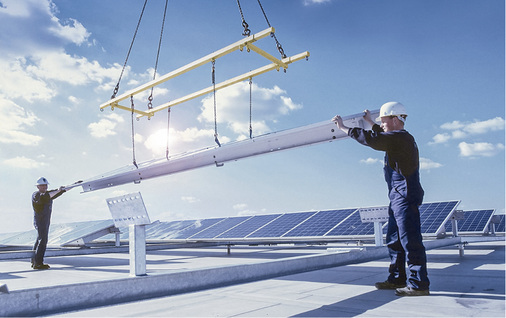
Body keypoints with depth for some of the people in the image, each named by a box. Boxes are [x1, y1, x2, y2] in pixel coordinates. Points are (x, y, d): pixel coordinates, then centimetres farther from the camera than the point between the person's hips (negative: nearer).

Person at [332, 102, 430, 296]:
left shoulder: (400, 138, -14)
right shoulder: (400, 138, 18)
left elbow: (370, 139, -20)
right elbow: (382, 135, 39)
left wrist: (344, 128, -12)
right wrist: (370, 122, 46)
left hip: (405, 198, -11)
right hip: (398, 199, 11)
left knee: (410, 240, -8)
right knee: (394, 241, 15)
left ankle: (418, 284, -2)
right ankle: (397, 279, 23)